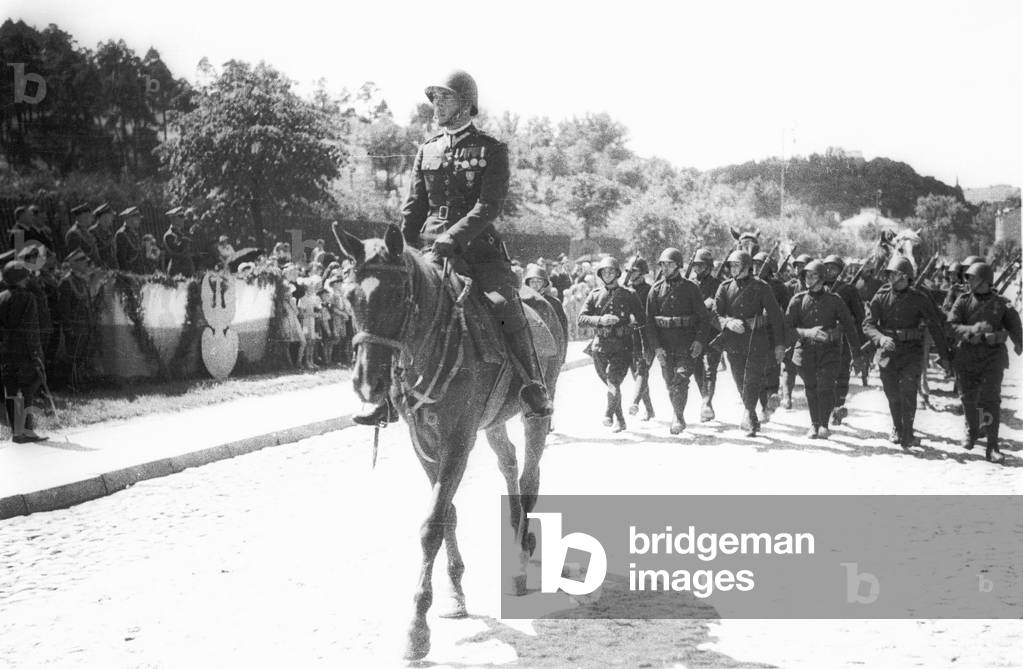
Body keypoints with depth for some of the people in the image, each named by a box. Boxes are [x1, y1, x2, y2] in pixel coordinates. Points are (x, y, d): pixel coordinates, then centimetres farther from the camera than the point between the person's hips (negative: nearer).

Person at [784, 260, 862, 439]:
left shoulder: (834, 300, -3)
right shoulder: (798, 300, -2)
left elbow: (849, 326, 5)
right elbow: (788, 328, -5)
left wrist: (857, 352, 5)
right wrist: (808, 332, -23)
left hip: (829, 350, -2)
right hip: (805, 350, 2)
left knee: (825, 387, -15)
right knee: (811, 389, 9)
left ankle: (824, 425, -7)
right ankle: (814, 425, 25)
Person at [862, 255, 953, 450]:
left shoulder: (920, 299, -4)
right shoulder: (881, 297, -1)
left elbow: (935, 327, 3)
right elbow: (868, 324, -3)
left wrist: (944, 355, 5)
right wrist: (881, 338, -24)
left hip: (912, 351, -2)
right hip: (888, 351, 2)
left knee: (908, 390, -16)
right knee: (892, 393, 10)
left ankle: (907, 435, -12)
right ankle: (896, 429, 33)